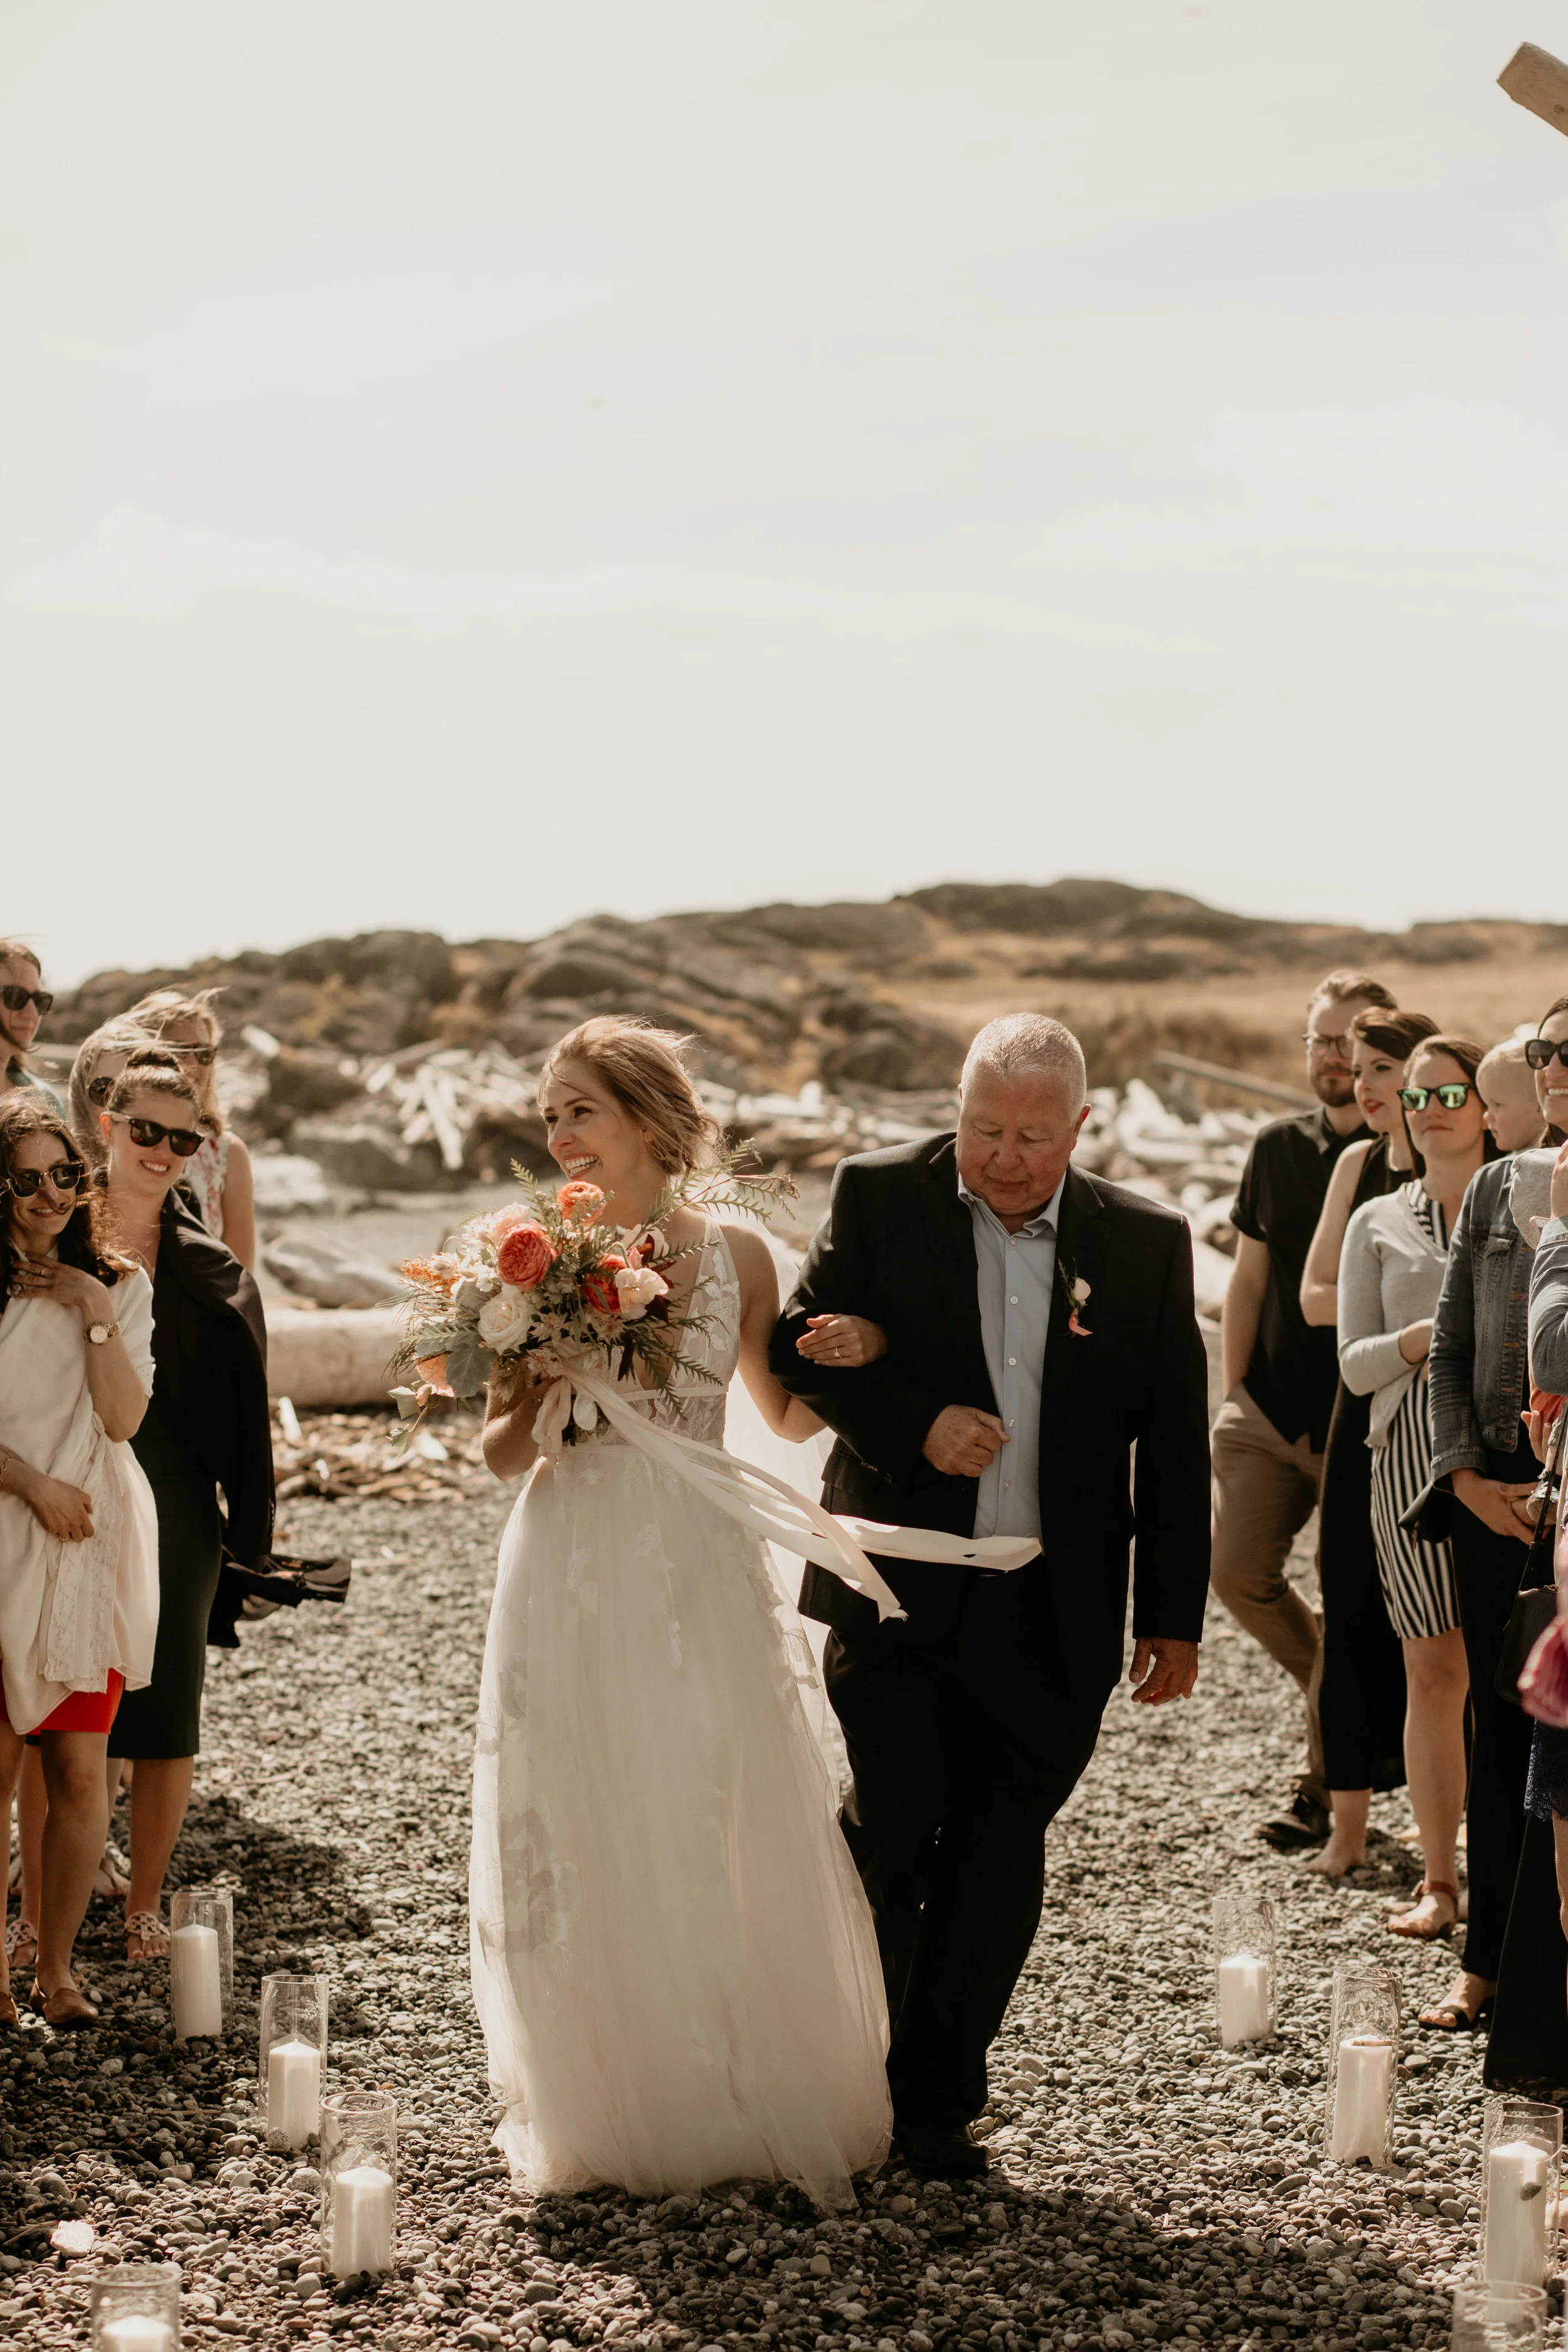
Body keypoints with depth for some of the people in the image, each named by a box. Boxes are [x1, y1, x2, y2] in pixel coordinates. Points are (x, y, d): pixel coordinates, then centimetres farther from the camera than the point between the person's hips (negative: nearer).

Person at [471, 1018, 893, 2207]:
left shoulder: (735, 1256, 2)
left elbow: (789, 1415, 12)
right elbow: (499, 1451, 5)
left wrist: (852, 1355, -7)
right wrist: (533, 1412, -17)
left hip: (698, 1575, 0)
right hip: (573, 1575, 0)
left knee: (727, 1836, 2)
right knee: (583, 1849, 4)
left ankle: (762, 2100, 18)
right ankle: (611, 2118, 19)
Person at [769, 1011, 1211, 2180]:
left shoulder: (1146, 1241, 1)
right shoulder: (878, 1195, -2)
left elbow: (1175, 1445, 5)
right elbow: (801, 1345, 0)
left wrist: (1173, 1615, 5)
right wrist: (915, 1425, -16)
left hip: (1054, 1618, 2)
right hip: (900, 1599, -1)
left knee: (998, 1866, 8)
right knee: (885, 1847, 0)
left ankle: (940, 2097, 23)